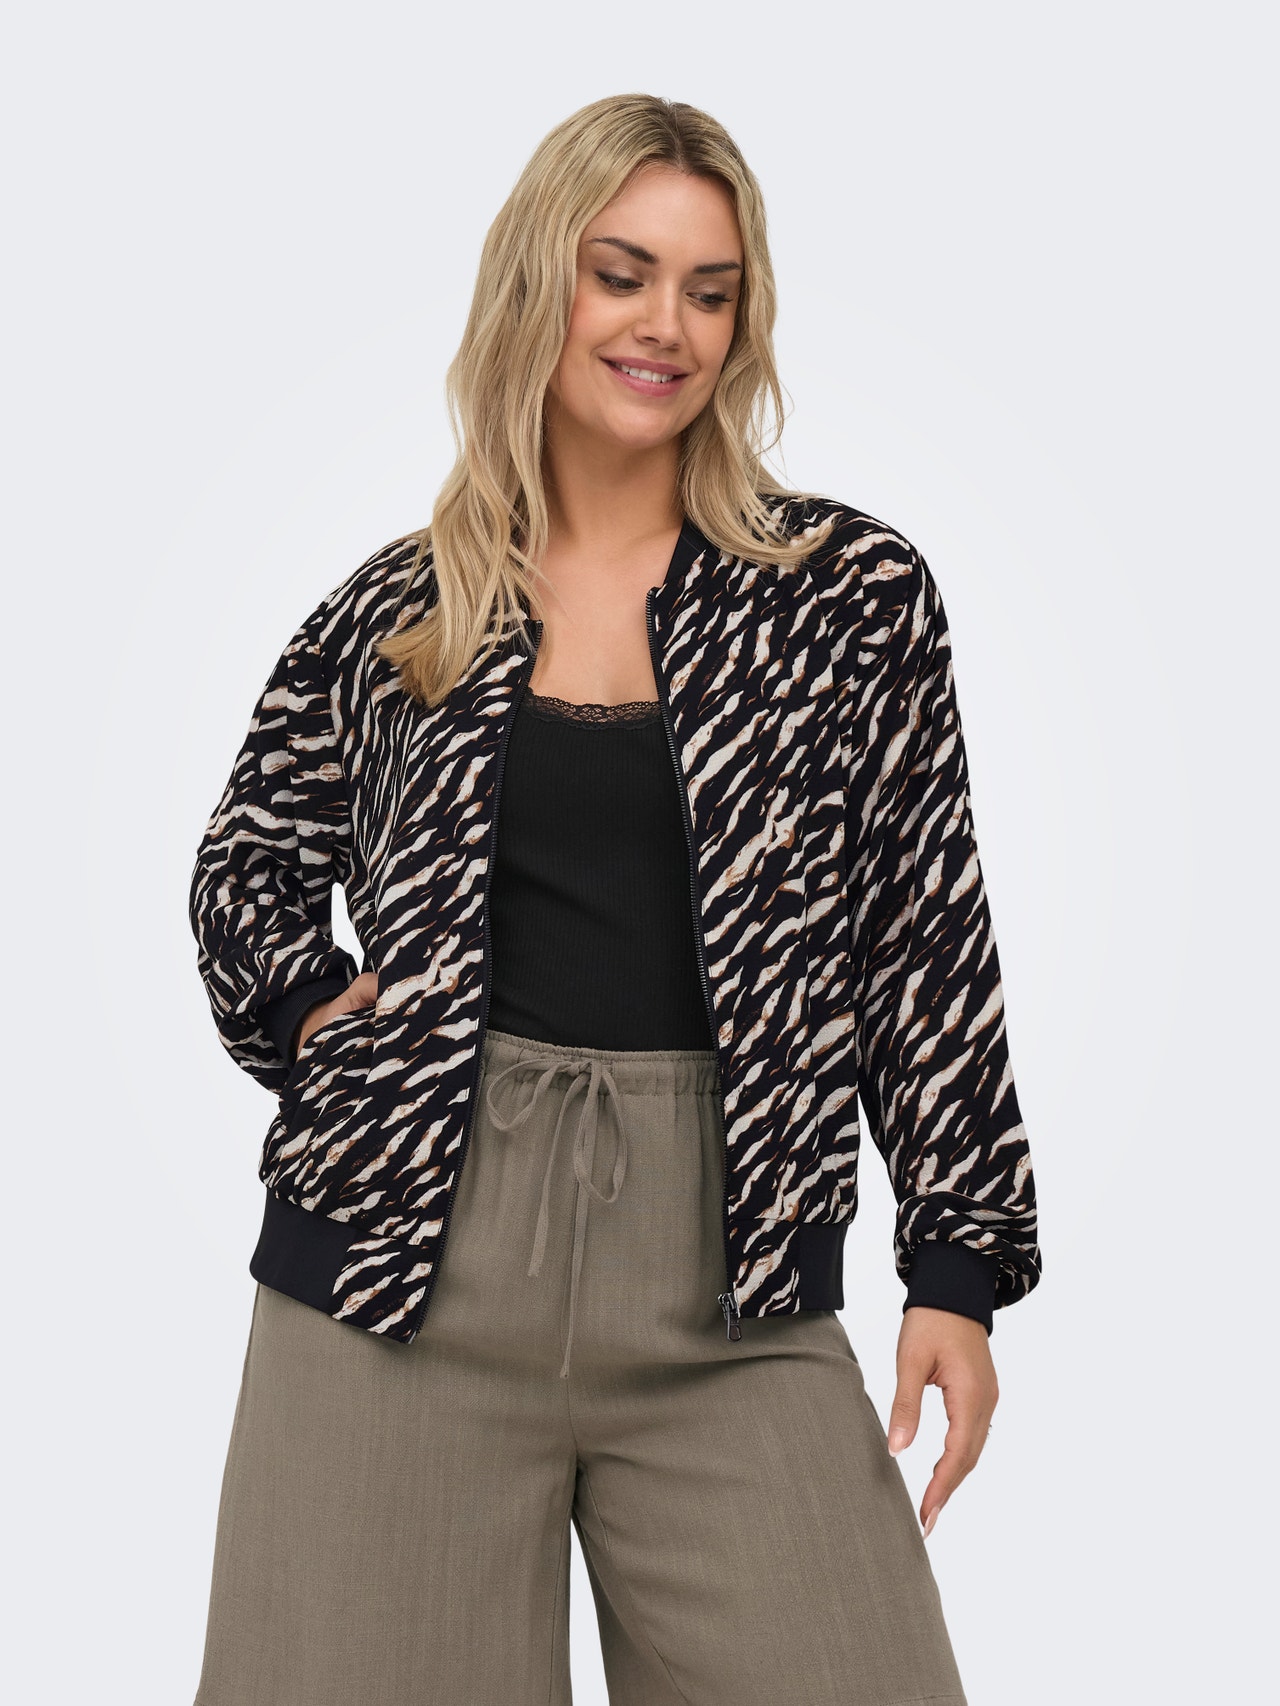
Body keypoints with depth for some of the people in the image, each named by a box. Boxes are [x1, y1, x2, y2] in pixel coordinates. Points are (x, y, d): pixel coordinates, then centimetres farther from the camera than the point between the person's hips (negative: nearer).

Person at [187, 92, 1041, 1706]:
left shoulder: (852, 592, 5)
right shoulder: (393, 610, 9)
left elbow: (927, 935, 5)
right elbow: (246, 862, 22)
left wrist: (958, 1261, 1)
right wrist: (304, 1002, 3)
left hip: (729, 1282, 0)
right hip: (406, 1262, 1)